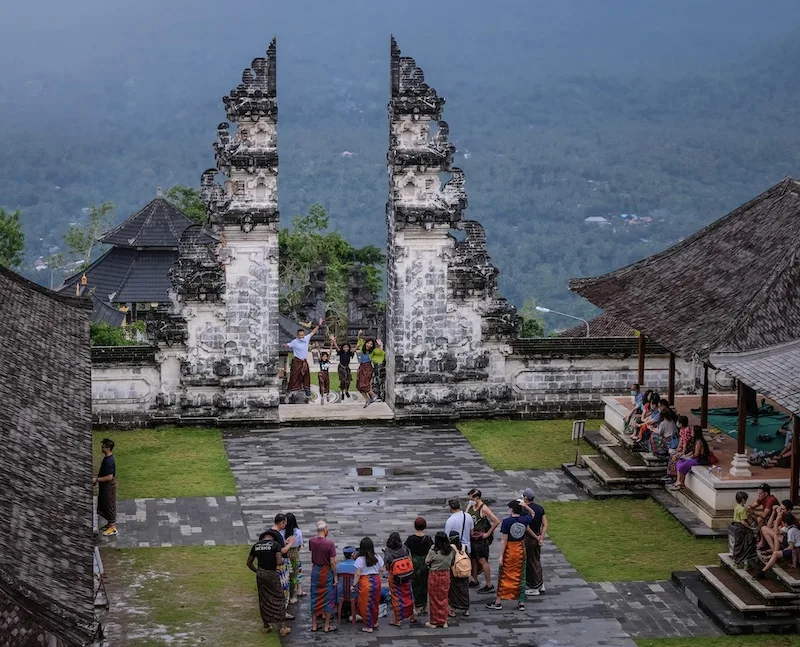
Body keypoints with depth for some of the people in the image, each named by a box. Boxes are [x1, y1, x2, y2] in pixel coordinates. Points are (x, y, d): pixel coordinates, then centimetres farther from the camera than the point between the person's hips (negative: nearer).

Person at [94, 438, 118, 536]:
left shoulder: (109, 461, -27)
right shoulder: (106, 458, 5)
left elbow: (109, 477, -27)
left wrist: (97, 479, -20)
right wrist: (97, 478, 11)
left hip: (109, 487, -10)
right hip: (104, 487, 10)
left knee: (110, 506, 1)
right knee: (104, 505, 20)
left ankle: (113, 528, 10)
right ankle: (110, 523, 34)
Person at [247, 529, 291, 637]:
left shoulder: (256, 545, 4)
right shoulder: (275, 544, -10)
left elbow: (249, 563, 9)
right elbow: (279, 562, -20)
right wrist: (283, 559, 2)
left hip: (260, 574, 4)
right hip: (272, 574, -4)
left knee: (263, 600, 17)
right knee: (278, 600, 6)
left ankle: (266, 624, 25)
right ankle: (283, 628, 8)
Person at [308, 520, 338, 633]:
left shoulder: (312, 541, -5)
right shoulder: (330, 543, -19)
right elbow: (333, 562, -17)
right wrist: (335, 576, -7)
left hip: (315, 570, 4)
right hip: (327, 572, -4)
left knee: (314, 598, 14)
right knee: (328, 598, 6)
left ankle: (314, 624, 19)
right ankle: (327, 626, 10)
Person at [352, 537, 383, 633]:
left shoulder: (360, 559, -15)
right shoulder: (377, 558, -3)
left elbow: (358, 574, -15)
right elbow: (381, 569, 6)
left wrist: (354, 585, -7)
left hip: (365, 583, -4)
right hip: (376, 581, 4)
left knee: (365, 605, 7)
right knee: (375, 603, 21)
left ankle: (369, 627, 11)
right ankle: (374, 622, 34)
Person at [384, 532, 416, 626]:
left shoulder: (388, 552, -17)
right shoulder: (405, 549, -11)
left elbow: (386, 567, -11)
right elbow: (410, 561, -2)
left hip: (394, 578, -2)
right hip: (406, 578, 2)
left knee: (396, 598, 9)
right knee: (407, 596, 17)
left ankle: (398, 620, 15)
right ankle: (411, 617, 29)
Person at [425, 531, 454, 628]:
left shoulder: (433, 552, -21)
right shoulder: (451, 551, -7)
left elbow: (427, 562, -7)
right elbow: (452, 562, 4)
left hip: (434, 575, -4)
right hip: (446, 575, 4)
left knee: (434, 599, 9)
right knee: (444, 598, 16)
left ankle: (434, 622, 17)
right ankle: (444, 621, 20)